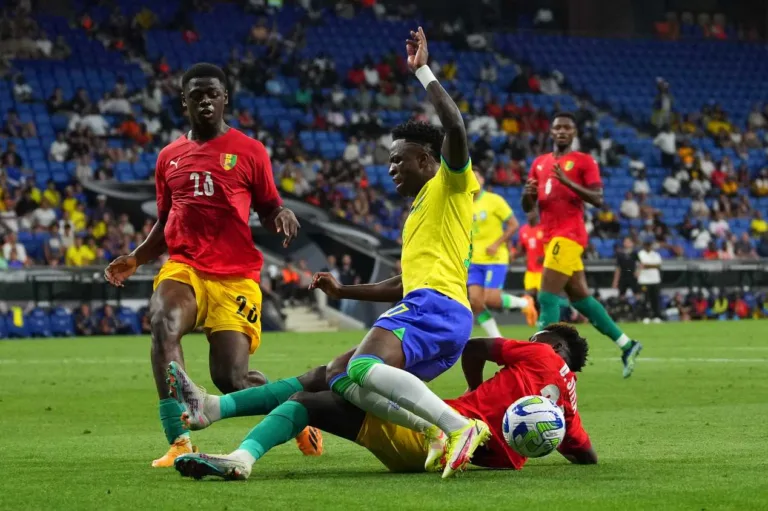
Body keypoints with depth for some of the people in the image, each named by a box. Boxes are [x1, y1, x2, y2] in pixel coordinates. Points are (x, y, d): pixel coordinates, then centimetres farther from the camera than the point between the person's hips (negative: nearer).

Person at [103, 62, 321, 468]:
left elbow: (268, 210, 10)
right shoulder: (169, 157, 17)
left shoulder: (249, 151, 6)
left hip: (236, 275, -3)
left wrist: (283, 217, -13)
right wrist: (135, 260, 12)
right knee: (163, 326, -32)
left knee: (230, 377, -11)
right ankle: (178, 441, -32)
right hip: (183, 268, 3)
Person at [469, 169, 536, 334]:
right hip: (475, 261, 5)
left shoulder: (494, 200, -7)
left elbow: (514, 224, -7)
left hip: (495, 260, -5)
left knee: (490, 299, -16)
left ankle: (524, 303, 12)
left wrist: (496, 244, -14)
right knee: (475, 301, -8)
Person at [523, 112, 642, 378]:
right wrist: (528, 193, -5)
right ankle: (626, 345, 20)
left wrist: (569, 182, -21)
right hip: (551, 236, 7)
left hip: (568, 236, -7)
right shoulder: (539, 163, 18)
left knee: (547, 297, -14)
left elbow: (598, 199, -10)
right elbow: (527, 207, 19)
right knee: (580, 298, 10)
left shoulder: (584, 162, -1)